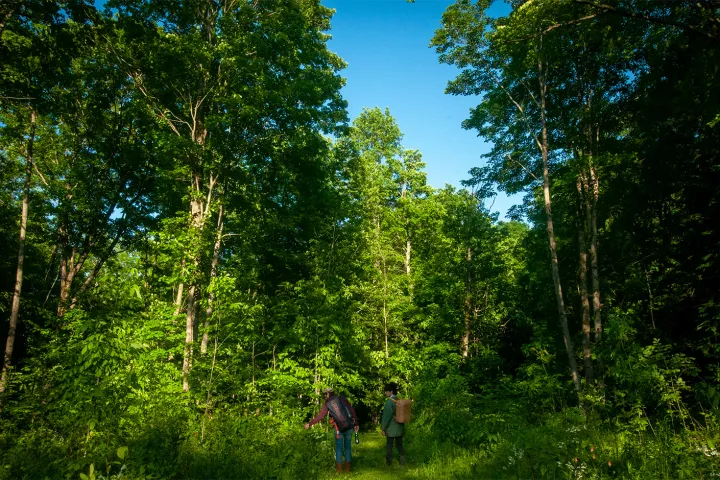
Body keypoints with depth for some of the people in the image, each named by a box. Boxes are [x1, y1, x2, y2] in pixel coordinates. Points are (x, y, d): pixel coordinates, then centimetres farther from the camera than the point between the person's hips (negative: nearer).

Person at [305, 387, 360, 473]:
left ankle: (339, 467, 18)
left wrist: (309, 424, 6)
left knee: (339, 447, 16)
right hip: (349, 426, 2)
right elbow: (352, 410, -1)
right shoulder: (342, 398, 3)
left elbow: (320, 416, -4)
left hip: (340, 428, -2)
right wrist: (356, 423, 5)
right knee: (348, 446, 17)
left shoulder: (327, 404, 0)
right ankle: (347, 466, 23)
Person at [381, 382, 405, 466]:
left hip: (391, 428, -6)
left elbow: (386, 416, -19)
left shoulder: (390, 402, -20)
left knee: (389, 444, 9)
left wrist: (383, 428, -11)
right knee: (399, 444, 15)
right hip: (400, 427, 6)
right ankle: (402, 461, 19)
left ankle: (389, 461, 20)